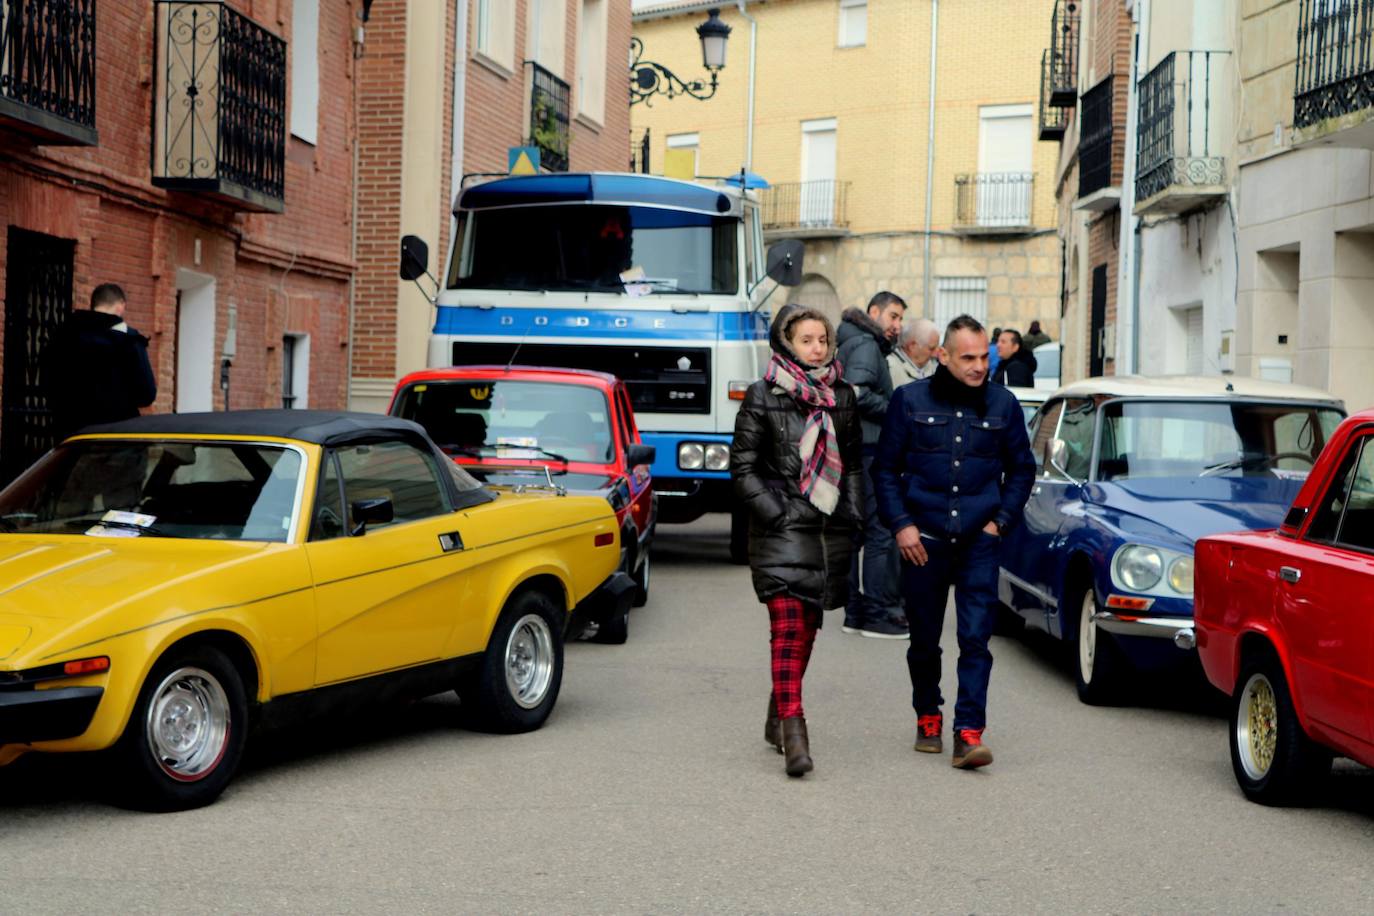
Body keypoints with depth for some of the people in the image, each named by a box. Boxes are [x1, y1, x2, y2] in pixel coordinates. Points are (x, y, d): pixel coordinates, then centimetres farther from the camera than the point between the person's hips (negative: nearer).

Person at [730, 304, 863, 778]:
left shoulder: (842, 396, 12)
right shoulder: (762, 397, -2)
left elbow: (854, 463, 20)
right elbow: (742, 467, -1)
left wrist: (852, 513, 9)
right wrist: (777, 513, -9)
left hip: (830, 530, 5)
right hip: (782, 532, -5)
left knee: (807, 630, 12)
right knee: (788, 630, -14)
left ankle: (778, 720, 27)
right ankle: (794, 735, -18)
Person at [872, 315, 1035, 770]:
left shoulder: (1003, 405, 4)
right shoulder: (910, 400, 0)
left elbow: (1022, 468, 15)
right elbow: (885, 468, 5)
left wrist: (1002, 519, 4)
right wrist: (900, 524, -5)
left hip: (979, 542, 0)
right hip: (923, 540, 0)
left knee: (976, 638, -9)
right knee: (924, 639, 11)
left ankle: (969, 733, -10)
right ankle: (928, 716, 31)